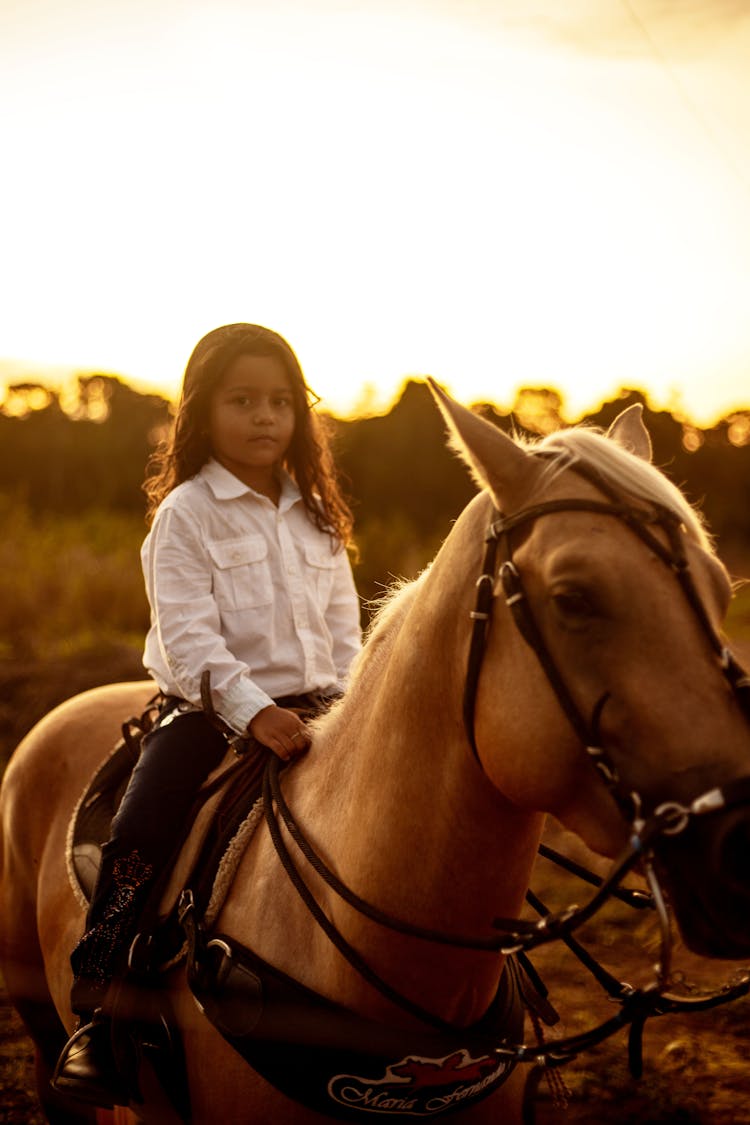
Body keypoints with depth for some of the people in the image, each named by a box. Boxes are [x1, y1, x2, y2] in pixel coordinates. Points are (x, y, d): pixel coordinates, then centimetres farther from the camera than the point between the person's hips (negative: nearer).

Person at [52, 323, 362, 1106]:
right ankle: (91, 1016, -12)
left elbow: (342, 624, 14)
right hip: (209, 711, -5)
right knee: (137, 837, -20)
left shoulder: (315, 516, 12)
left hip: (311, 710, 5)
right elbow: (188, 632, -14)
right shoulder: (186, 512, -5)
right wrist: (252, 708, -25)